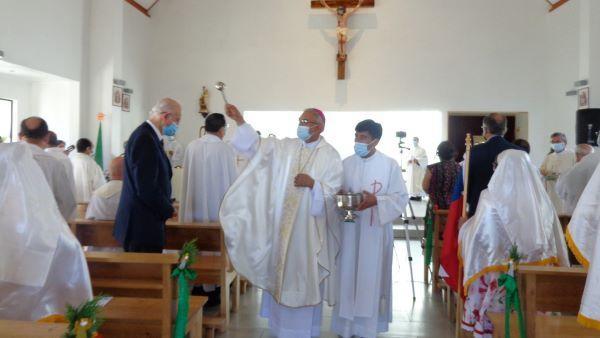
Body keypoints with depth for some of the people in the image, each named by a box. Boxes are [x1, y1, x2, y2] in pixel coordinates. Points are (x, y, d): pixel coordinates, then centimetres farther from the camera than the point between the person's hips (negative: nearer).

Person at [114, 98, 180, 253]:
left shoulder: (148, 135, 12)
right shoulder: (145, 139, -18)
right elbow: (146, 188, -22)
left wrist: (166, 207, 9)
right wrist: (168, 210, -9)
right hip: (143, 224, -9)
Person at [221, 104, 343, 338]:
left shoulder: (330, 156, -3)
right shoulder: (285, 147, 5)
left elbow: (333, 191, -7)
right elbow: (257, 145, -4)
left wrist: (312, 184, -24)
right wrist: (240, 121, -13)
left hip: (308, 227, -3)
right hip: (281, 223, 4)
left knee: (303, 275, 5)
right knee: (279, 273, 12)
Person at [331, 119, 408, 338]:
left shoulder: (390, 165, -4)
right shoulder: (346, 163, 6)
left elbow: (401, 198, -5)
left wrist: (376, 201, -20)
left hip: (375, 231, -3)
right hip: (350, 228, 3)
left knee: (371, 278, 3)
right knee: (348, 276, 6)